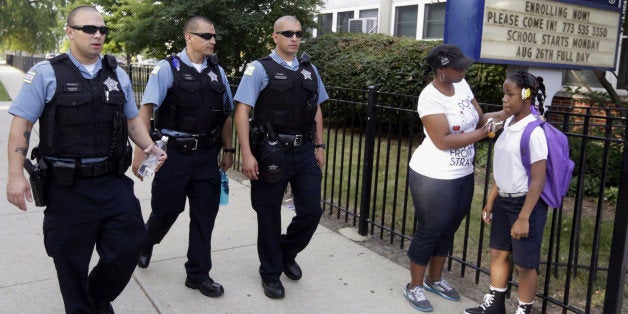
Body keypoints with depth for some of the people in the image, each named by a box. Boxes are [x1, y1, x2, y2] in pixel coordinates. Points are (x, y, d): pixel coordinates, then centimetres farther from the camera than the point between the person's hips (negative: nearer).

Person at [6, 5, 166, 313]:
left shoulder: (118, 75, 10)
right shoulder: (46, 74, -2)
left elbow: (132, 119, 17)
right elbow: (21, 124, -3)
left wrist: (150, 147, -1)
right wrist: (15, 175, -10)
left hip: (114, 184, 3)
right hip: (68, 187, -3)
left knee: (126, 250, 6)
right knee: (71, 264, 10)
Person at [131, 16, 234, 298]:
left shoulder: (217, 71, 8)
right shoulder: (168, 68, -7)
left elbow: (226, 114, 13)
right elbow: (146, 110, -11)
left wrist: (228, 150, 13)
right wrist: (141, 151, -16)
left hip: (208, 155, 4)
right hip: (175, 153, -4)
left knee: (205, 215, 6)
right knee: (166, 210, 10)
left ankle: (198, 274, 21)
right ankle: (144, 243, 44)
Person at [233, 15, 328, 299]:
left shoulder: (309, 70, 11)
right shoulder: (260, 69, -5)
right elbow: (242, 110, -10)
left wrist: (319, 147, 13)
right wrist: (247, 154, -16)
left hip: (305, 151, 5)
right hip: (272, 152, -5)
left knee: (312, 210, 5)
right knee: (269, 215, 7)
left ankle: (287, 253, 34)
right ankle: (270, 273, 27)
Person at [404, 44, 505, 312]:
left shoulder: (462, 85, 2)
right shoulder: (430, 97, -21)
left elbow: (478, 118, 5)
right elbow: (443, 141, -25)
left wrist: (501, 114, -14)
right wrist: (483, 133, -21)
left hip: (463, 174, 8)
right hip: (434, 177, -8)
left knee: (448, 229, 18)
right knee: (429, 231, 5)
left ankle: (435, 280, 37)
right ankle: (414, 286, 24)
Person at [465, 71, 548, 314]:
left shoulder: (533, 132, -20)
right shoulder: (508, 124, 5)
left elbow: (538, 180, -20)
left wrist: (523, 218, -21)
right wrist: (490, 202, 15)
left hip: (526, 203, -8)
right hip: (503, 201, 8)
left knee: (525, 263, 7)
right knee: (498, 252, 19)